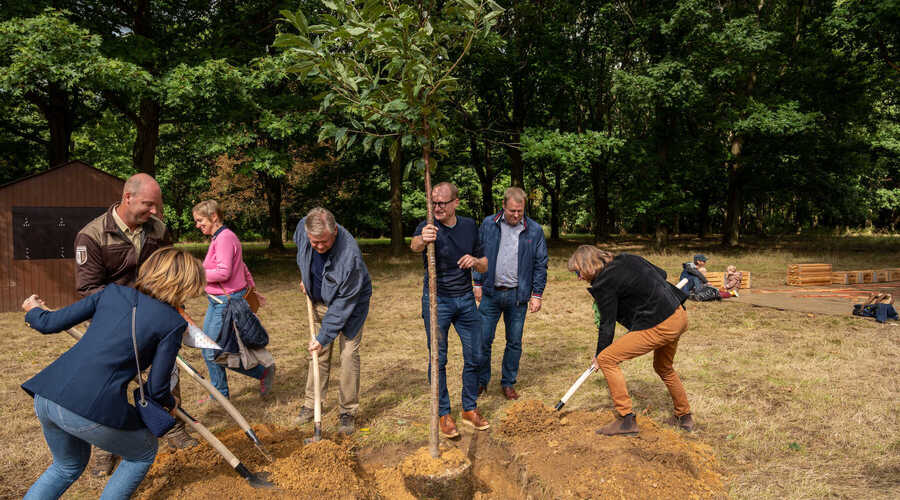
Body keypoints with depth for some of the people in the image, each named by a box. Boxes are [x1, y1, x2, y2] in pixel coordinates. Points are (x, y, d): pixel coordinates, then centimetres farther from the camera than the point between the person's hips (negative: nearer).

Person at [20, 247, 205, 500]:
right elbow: (156, 389, 1)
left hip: (46, 396, 7)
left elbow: (50, 323, 13)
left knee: (68, 466, 34)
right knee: (145, 452, 24)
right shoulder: (173, 323, -3)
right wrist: (171, 402, 24)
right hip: (93, 411, -6)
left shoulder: (112, 292, 10)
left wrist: (33, 310, 36)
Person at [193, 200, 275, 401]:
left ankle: (263, 371, 5)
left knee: (213, 353, -5)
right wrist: (252, 288, 29)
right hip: (217, 301, 10)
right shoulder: (219, 237, 14)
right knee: (208, 350, 15)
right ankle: (220, 395, 28)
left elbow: (224, 272, -25)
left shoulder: (224, 238, -17)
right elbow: (242, 266, 22)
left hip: (227, 301, -10)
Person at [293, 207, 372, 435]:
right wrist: (305, 278, 12)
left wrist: (324, 336, -26)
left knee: (348, 355, -7)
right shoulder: (303, 227, -21)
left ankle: (348, 412, 7)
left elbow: (343, 304, -30)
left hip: (350, 304, -5)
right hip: (320, 302, 5)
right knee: (318, 354, 11)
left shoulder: (350, 255, -38)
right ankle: (311, 404, 25)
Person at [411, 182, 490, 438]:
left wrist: (475, 261, -13)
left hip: (466, 299, 4)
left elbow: (484, 266, 10)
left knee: (474, 356, 8)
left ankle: (470, 409, 25)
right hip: (437, 301, -4)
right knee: (438, 360, 2)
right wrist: (422, 240, -59)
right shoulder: (428, 227, -10)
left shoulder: (469, 226, 3)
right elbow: (414, 245, -35)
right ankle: (444, 414, 16)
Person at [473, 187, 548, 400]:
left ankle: (508, 383, 24)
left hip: (518, 295, 0)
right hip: (491, 293, 0)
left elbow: (540, 265, 4)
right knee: (483, 339, 3)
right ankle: (481, 381, 20)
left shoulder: (534, 230, 0)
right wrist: (478, 283, 5)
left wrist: (537, 294, 0)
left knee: (514, 342, 9)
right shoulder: (488, 224, 1)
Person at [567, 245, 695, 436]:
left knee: (607, 359, -4)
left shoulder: (604, 283, -11)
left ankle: (626, 420, -1)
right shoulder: (627, 259, 11)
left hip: (659, 326, -10)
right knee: (663, 368, 31)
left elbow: (607, 324, -6)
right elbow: (661, 274, 20)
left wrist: (598, 355, 6)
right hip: (679, 315, 10)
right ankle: (684, 417, 44)